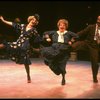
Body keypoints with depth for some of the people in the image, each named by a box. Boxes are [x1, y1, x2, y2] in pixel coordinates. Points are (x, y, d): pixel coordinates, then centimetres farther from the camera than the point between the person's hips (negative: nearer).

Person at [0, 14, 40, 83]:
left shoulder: (34, 30, -1)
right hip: (18, 43, 4)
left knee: (25, 62, 0)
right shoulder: (23, 26, 7)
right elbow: (13, 24, 11)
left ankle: (28, 76, 16)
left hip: (25, 46, -4)